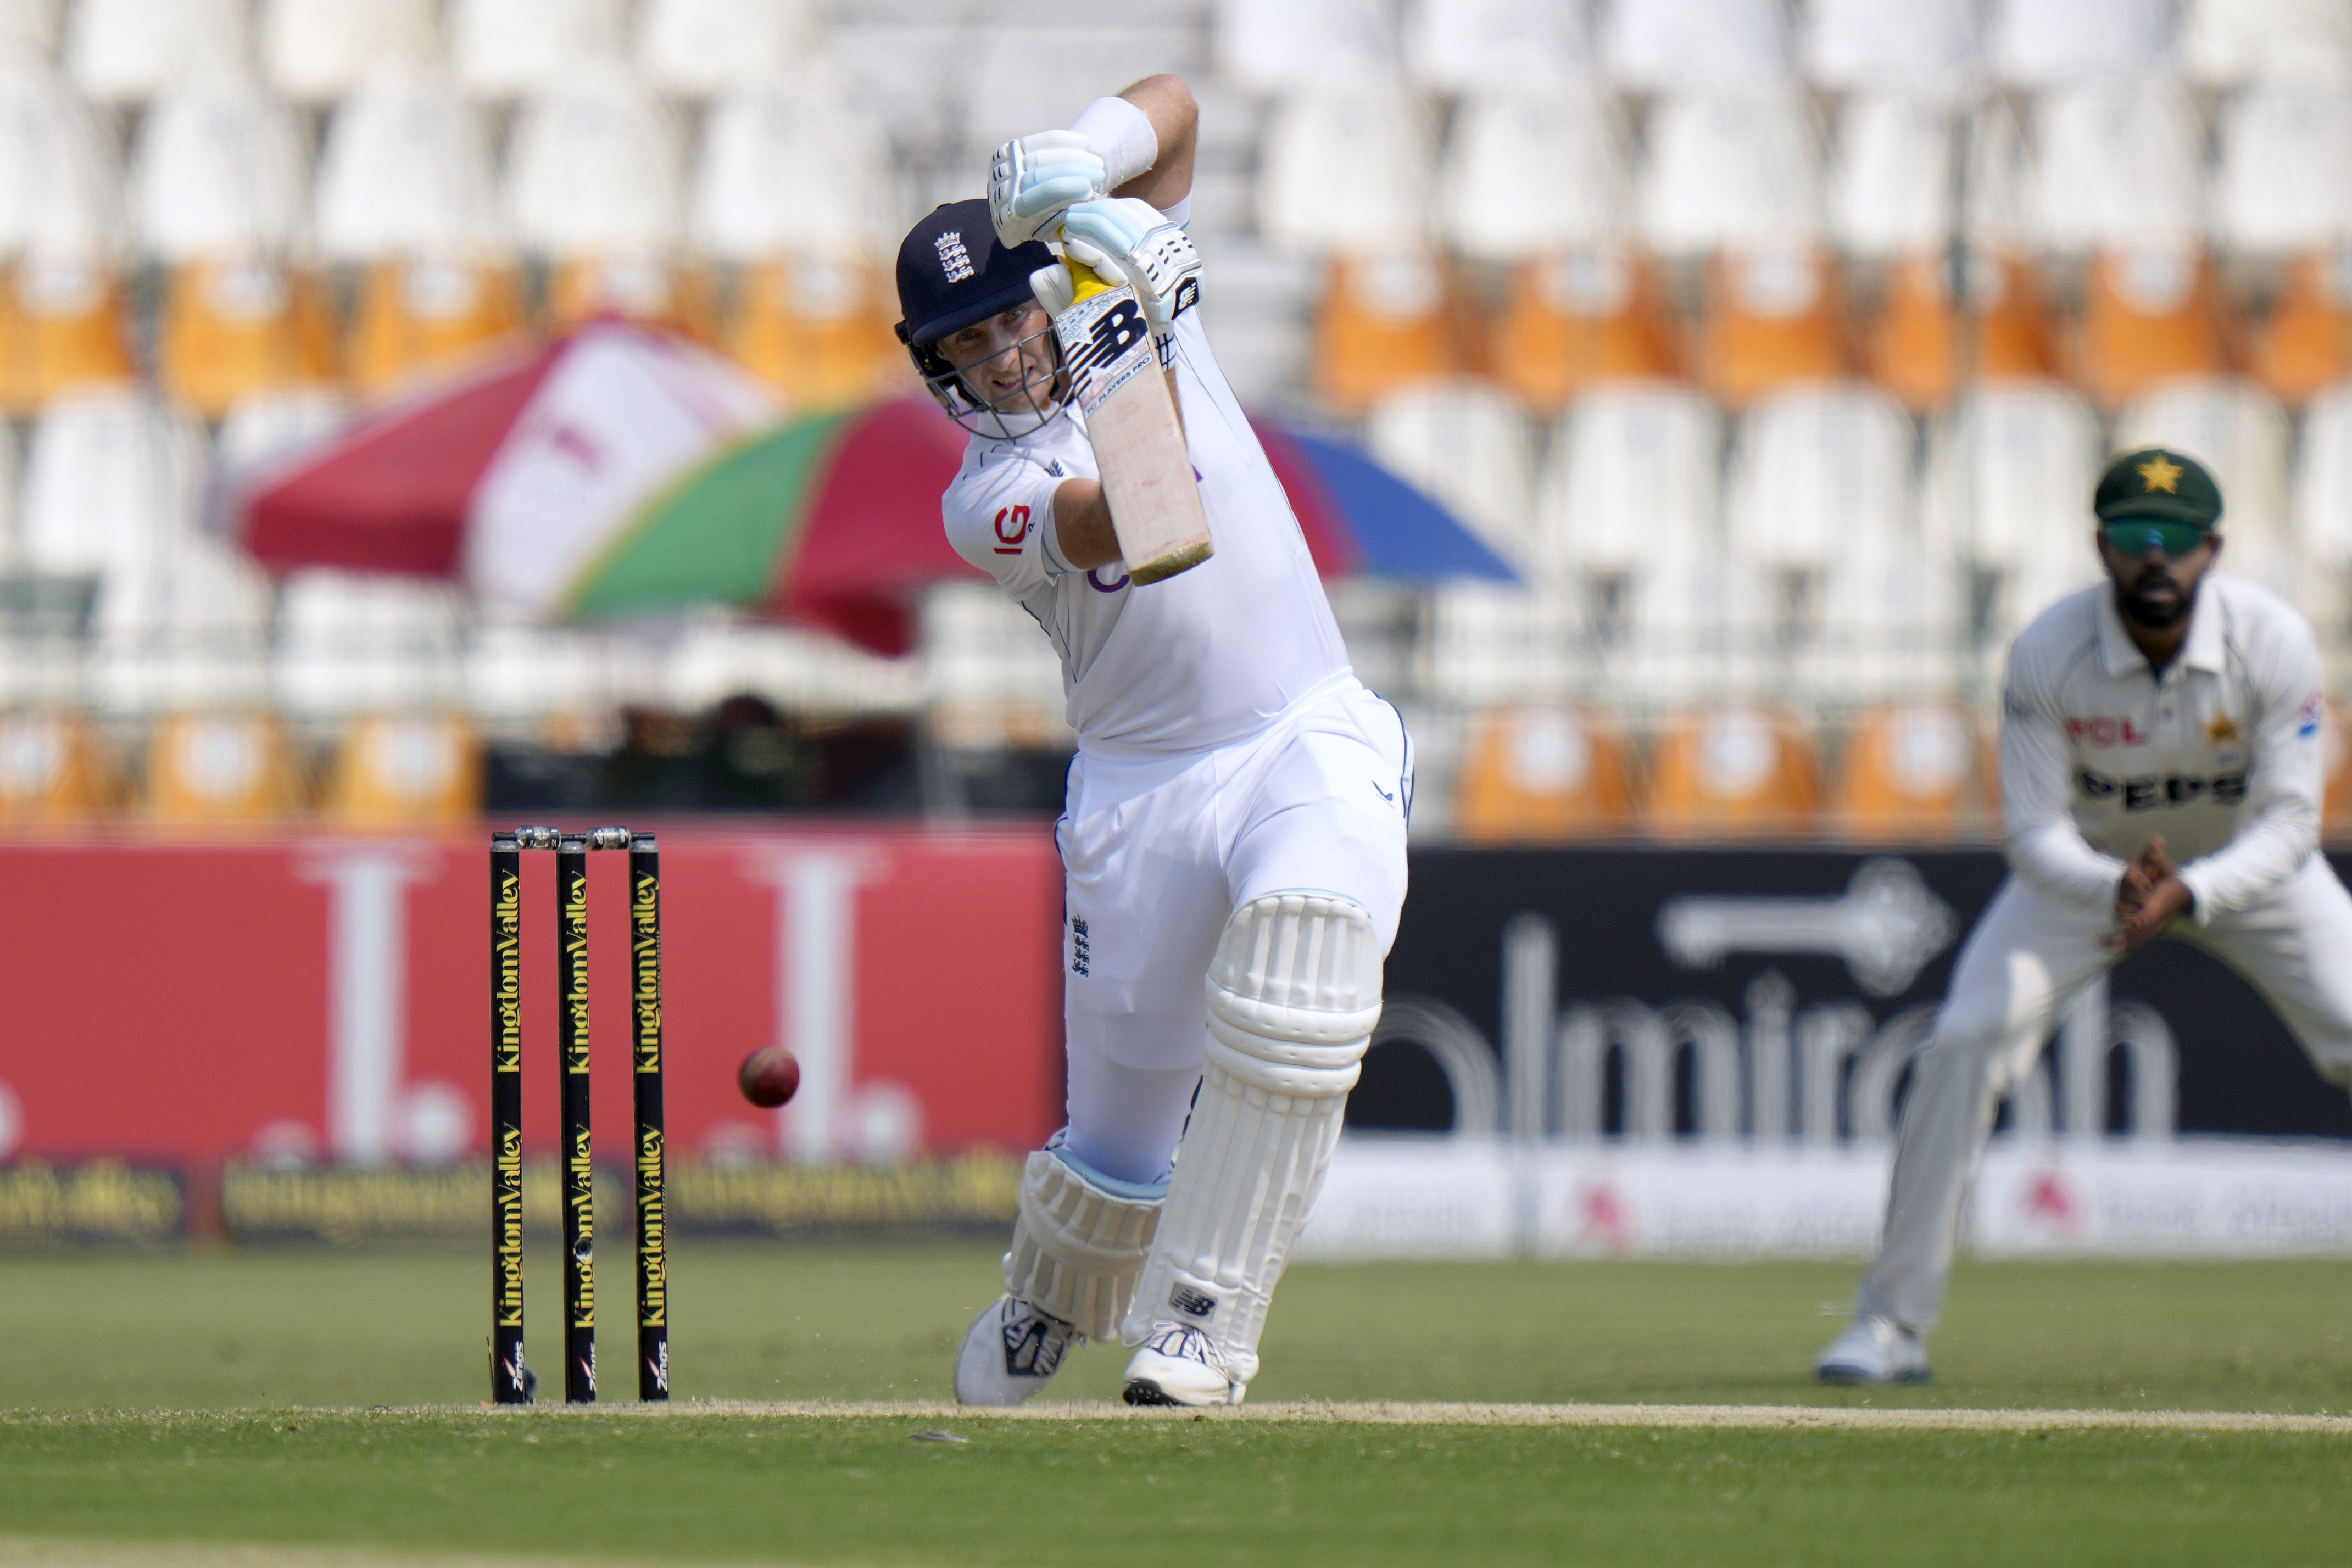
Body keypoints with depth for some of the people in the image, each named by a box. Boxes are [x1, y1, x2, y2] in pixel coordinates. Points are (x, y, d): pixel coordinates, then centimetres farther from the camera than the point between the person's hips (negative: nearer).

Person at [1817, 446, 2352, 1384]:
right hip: (2088, 865, 0)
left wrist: (2189, 895, -46)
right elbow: (2034, 833, -25)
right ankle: (1893, 1324, -10)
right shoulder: (2047, 655, -28)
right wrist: (2115, 890, -47)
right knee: (1965, 1043, -19)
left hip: (2243, 861, 0)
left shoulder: (2273, 642, -28)